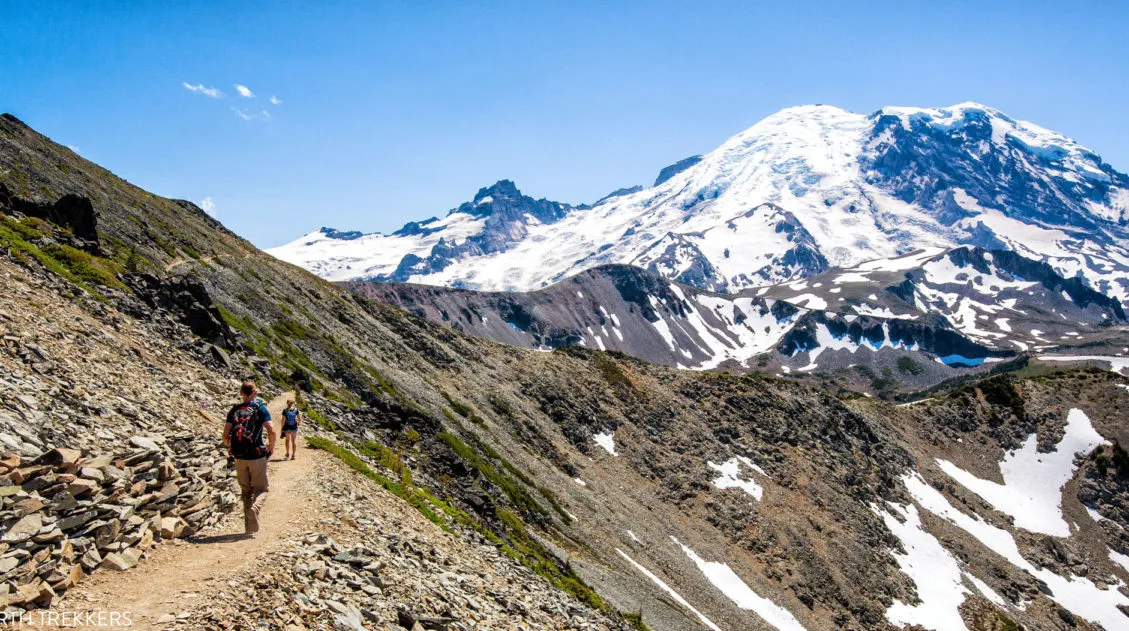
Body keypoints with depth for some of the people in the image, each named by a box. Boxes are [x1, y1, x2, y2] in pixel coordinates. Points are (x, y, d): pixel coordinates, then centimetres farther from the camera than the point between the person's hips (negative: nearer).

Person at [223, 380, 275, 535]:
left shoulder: (234, 410, 6)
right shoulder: (260, 408, -3)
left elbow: (225, 435, 0)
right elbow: (271, 431, -15)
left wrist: (230, 447, 18)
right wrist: (271, 447, 1)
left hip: (239, 457, 3)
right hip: (257, 456, -3)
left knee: (246, 490, 16)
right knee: (261, 488, 9)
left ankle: (249, 528, 16)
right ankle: (254, 508, -22)